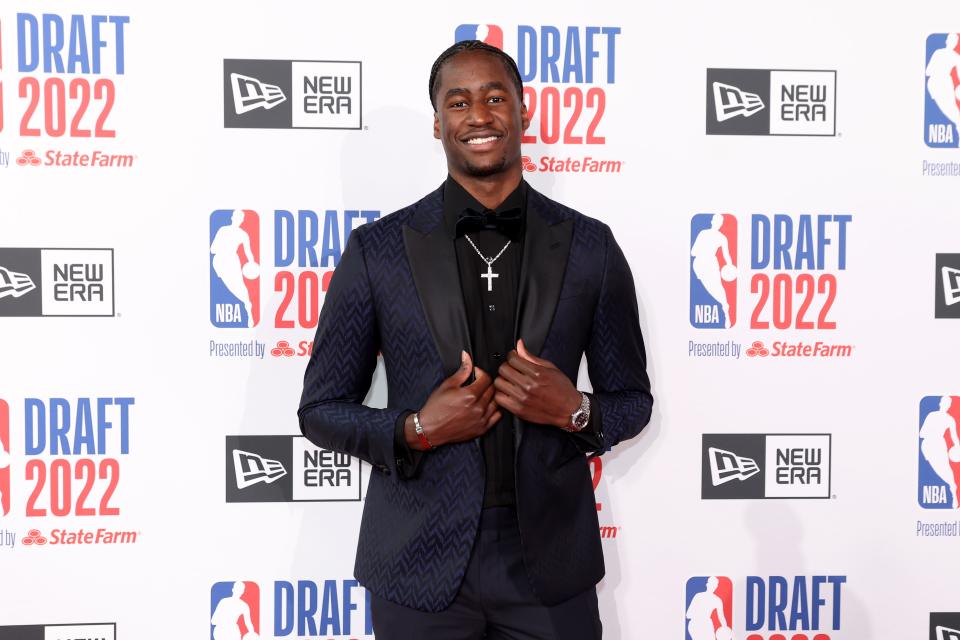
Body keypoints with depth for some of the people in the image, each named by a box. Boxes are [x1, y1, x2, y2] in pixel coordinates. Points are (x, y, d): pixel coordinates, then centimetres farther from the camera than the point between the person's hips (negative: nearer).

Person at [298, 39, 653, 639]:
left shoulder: (590, 247, -2)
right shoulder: (377, 249, -5)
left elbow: (632, 400, 6)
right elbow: (321, 409, 1)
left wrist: (575, 411, -15)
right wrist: (416, 431, -16)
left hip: (549, 562, 1)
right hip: (420, 564, 0)